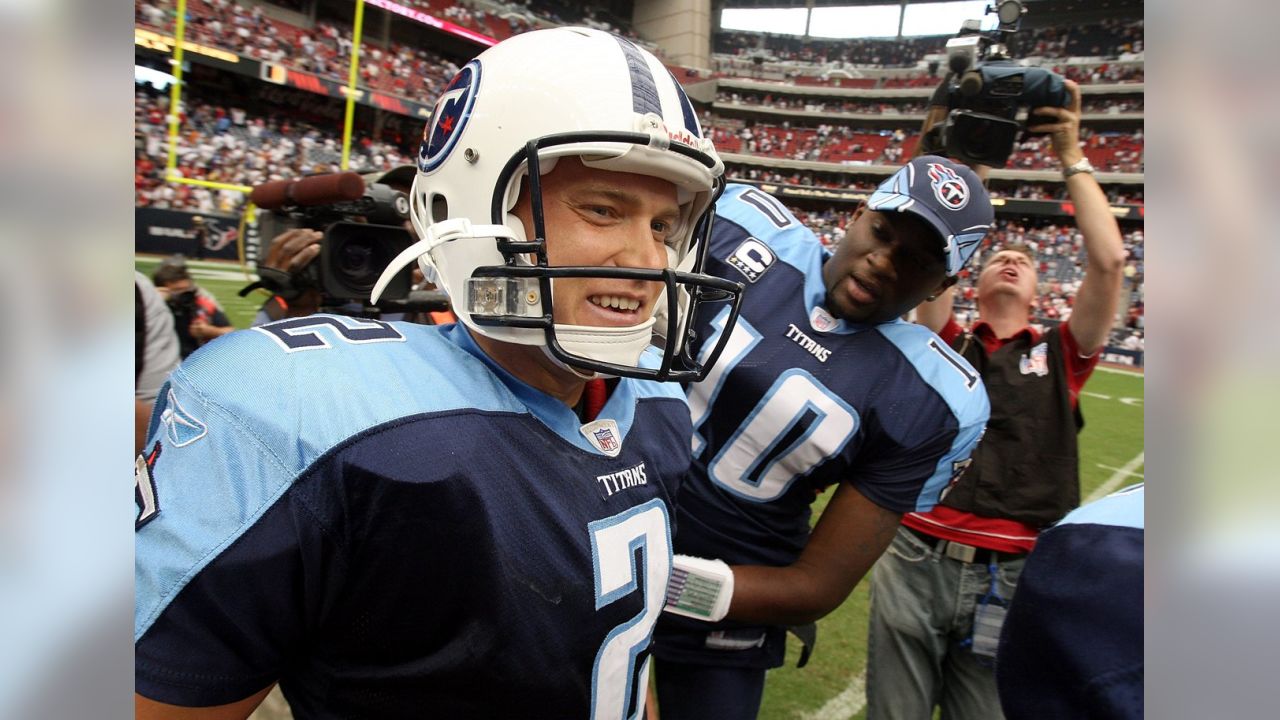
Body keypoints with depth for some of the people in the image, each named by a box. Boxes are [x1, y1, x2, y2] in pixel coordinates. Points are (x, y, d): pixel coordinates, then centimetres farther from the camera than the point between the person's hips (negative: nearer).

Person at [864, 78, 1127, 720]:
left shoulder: (1059, 356, 13)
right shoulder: (947, 345, 12)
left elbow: (1108, 262, 2)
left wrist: (1072, 157, 7)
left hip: (1013, 582, 0)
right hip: (915, 565, 0)